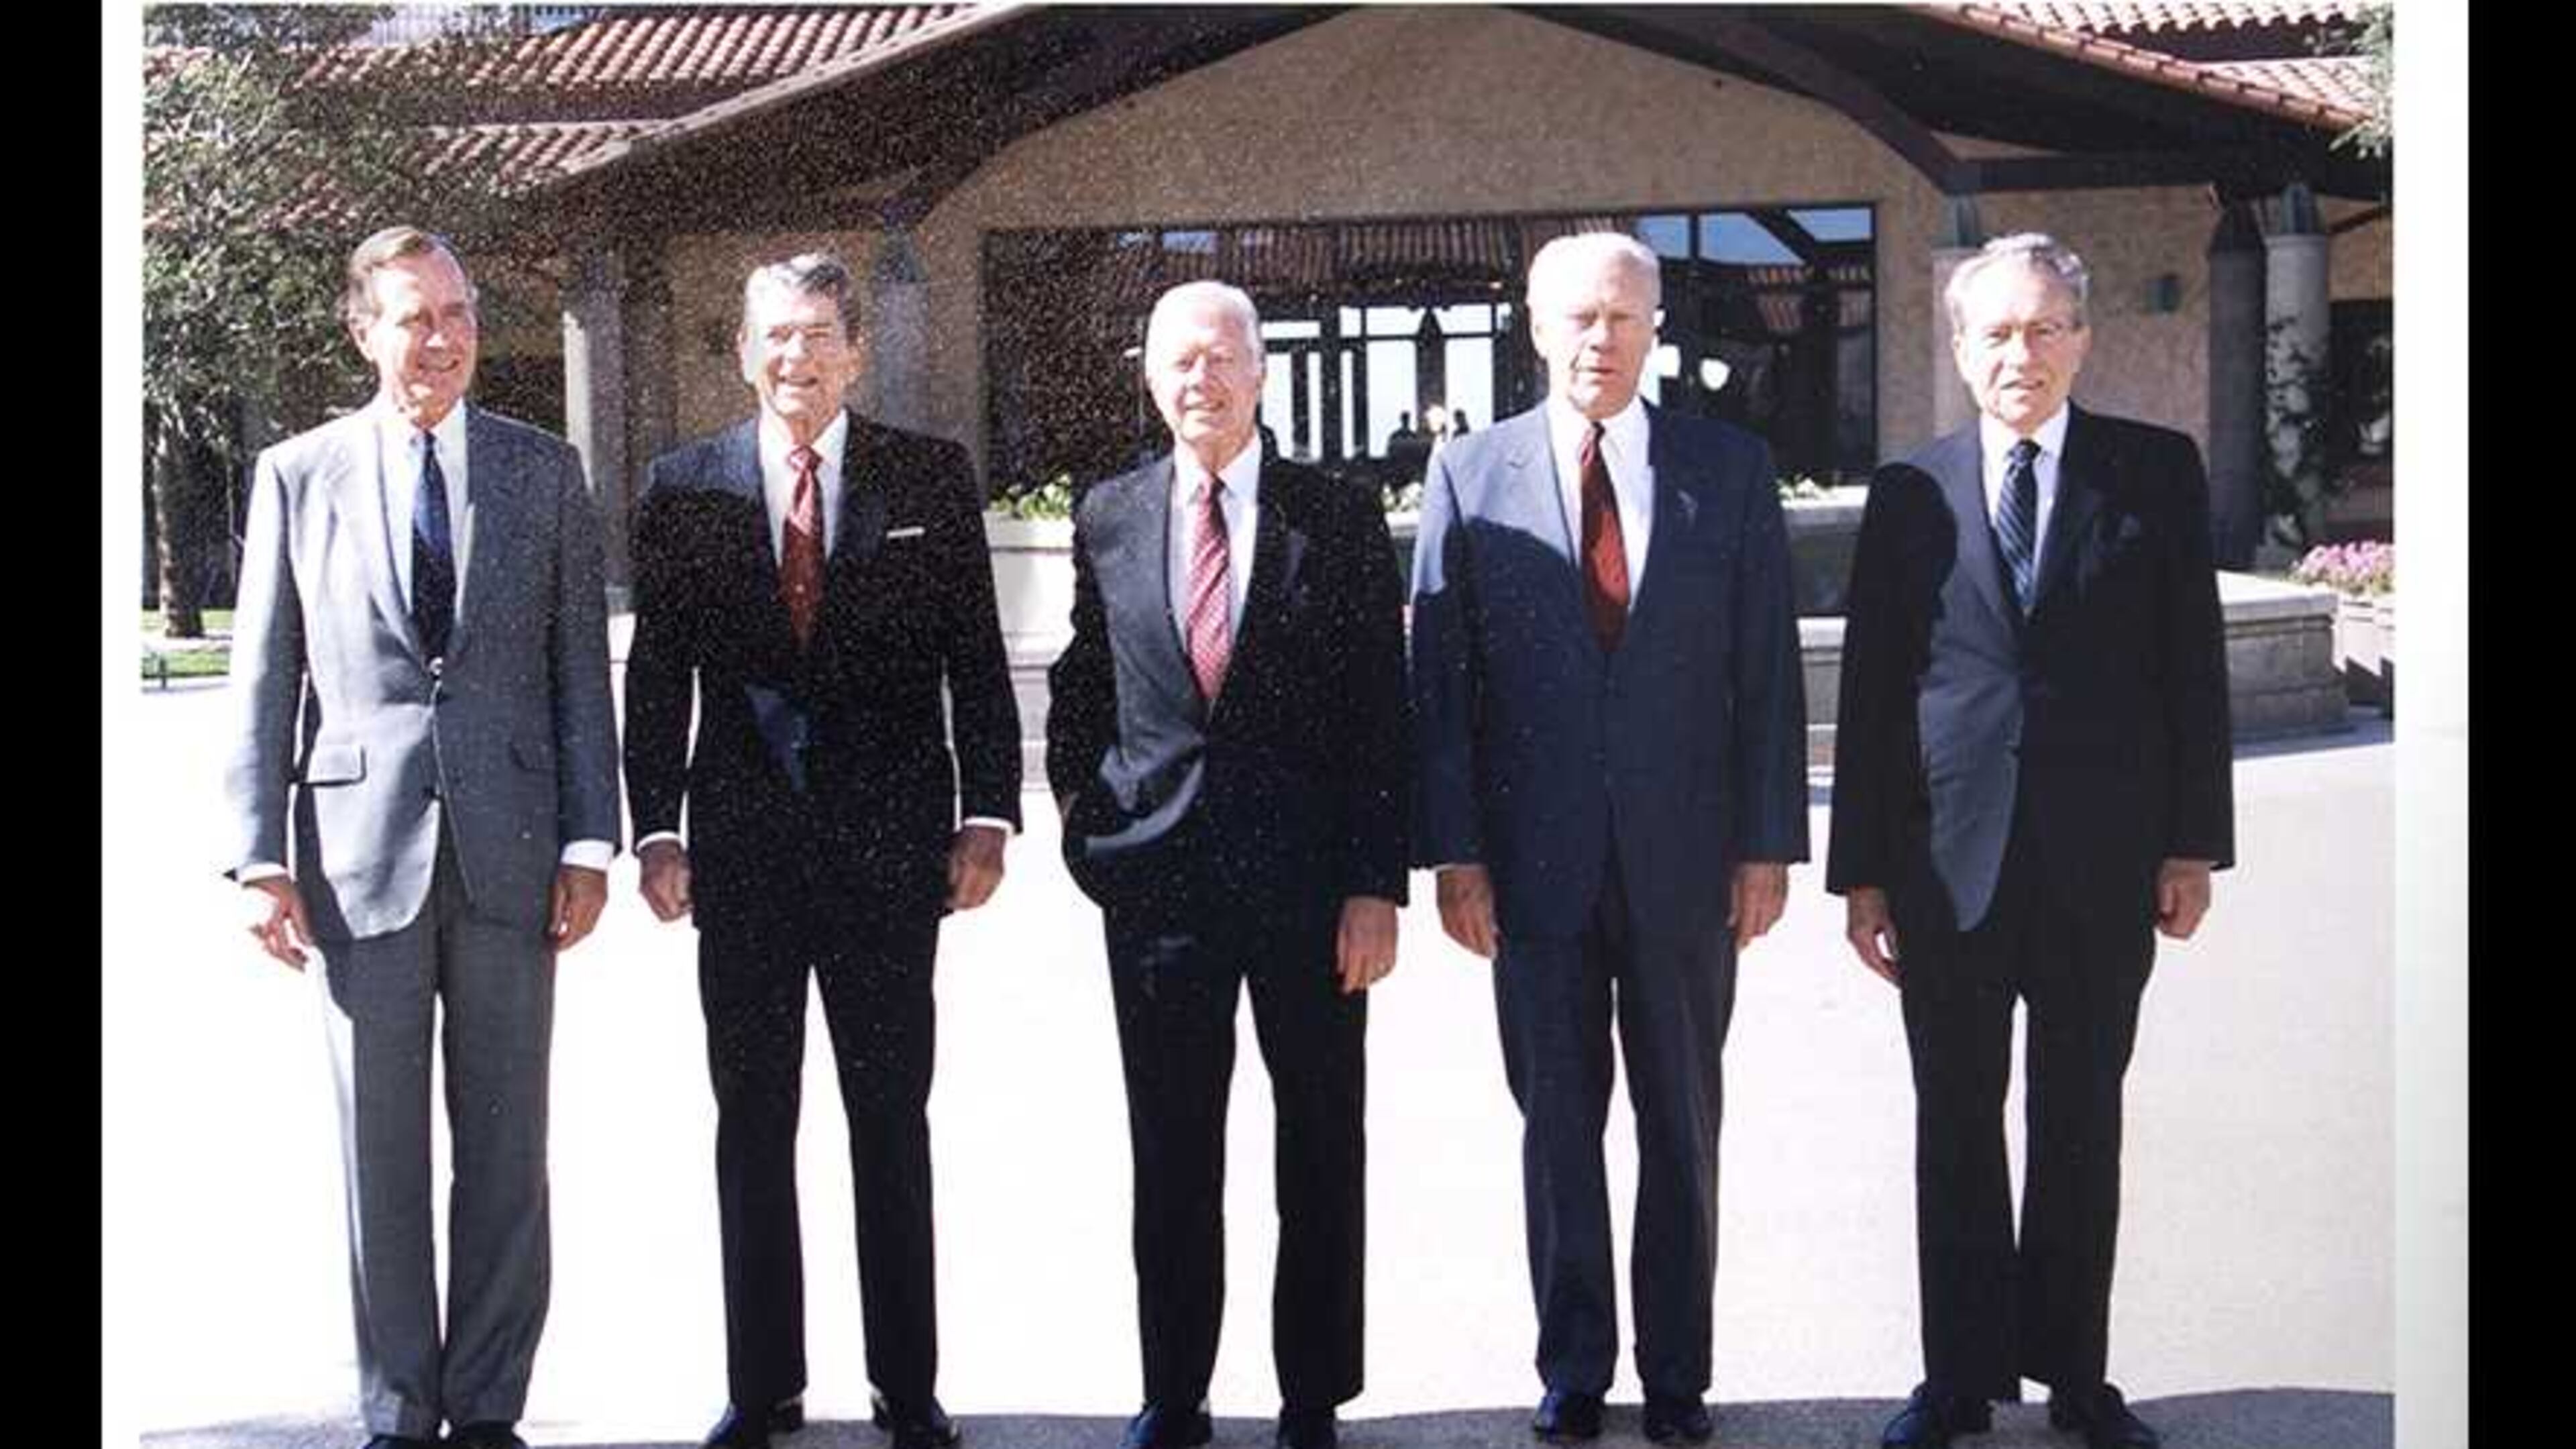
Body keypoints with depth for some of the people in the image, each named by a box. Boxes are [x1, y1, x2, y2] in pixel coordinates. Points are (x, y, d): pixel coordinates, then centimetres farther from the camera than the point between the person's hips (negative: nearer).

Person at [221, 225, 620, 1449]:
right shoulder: (298, 475, 5)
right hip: (359, 852, 0)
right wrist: (261, 857, -3)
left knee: (506, 1145, 6)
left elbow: (580, 670, 5)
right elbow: (262, 680, 4)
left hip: (509, 848, 1)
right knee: (379, 1152, 6)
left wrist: (588, 845, -1)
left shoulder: (543, 471, 6)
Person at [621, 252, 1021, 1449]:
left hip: (889, 844, -1)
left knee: (893, 1123, 6)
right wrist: (656, 830, -2)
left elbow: (975, 658, 2)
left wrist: (986, 814, -4)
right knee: (751, 1127, 8)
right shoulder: (683, 489, 6)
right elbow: (657, 673, 5)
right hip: (741, 847, 1)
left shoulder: (930, 478, 3)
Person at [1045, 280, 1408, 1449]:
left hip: (1310, 878, -1)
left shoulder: (1339, 518, -1)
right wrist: (1079, 804, 8)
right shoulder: (1108, 517, 6)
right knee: (1170, 1161, 9)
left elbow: (1381, 714, -4)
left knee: (1321, 1155, 8)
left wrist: (1377, 885, -9)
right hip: (1156, 875, 2)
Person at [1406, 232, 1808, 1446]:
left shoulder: (1729, 468, 2)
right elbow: (1439, 677, 0)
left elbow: (1769, 670, 1)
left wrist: (1769, 843, -3)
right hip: (1537, 860, 0)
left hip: (1684, 856, 0)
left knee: (1681, 1123, 11)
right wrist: (1453, 851, -5)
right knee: (1557, 1124, 10)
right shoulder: (1470, 474, 1)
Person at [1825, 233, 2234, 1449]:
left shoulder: (2159, 473, 3)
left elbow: (2193, 666, 2)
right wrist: (1861, 869, 1)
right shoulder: (1910, 492, 4)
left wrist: (2193, 843, -2)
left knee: (2082, 1123, 10)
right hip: (1947, 857, 1)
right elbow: (1869, 691, 3)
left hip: (2102, 860, 0)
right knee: (1956, 1127, 8)